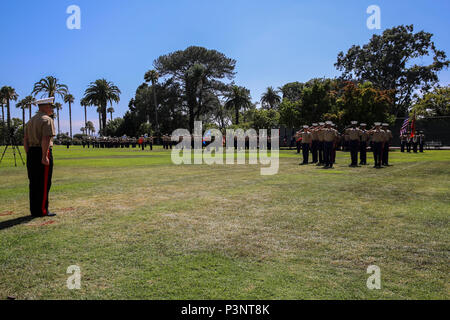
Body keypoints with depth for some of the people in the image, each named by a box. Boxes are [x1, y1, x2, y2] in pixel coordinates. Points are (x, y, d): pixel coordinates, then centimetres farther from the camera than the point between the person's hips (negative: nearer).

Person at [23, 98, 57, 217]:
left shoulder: (30, 121, 19)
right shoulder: (47, 120, -8)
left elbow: (25, 140, 16)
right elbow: (45, 139, -19)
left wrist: (29, 155, 16)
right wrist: (44, 157, -21)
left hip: (31, 153, 9)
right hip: (43, 153, -8)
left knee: (34, 183, 12)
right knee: (44, 183, -3)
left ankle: (34, 210, 18)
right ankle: (42, 211, 0)